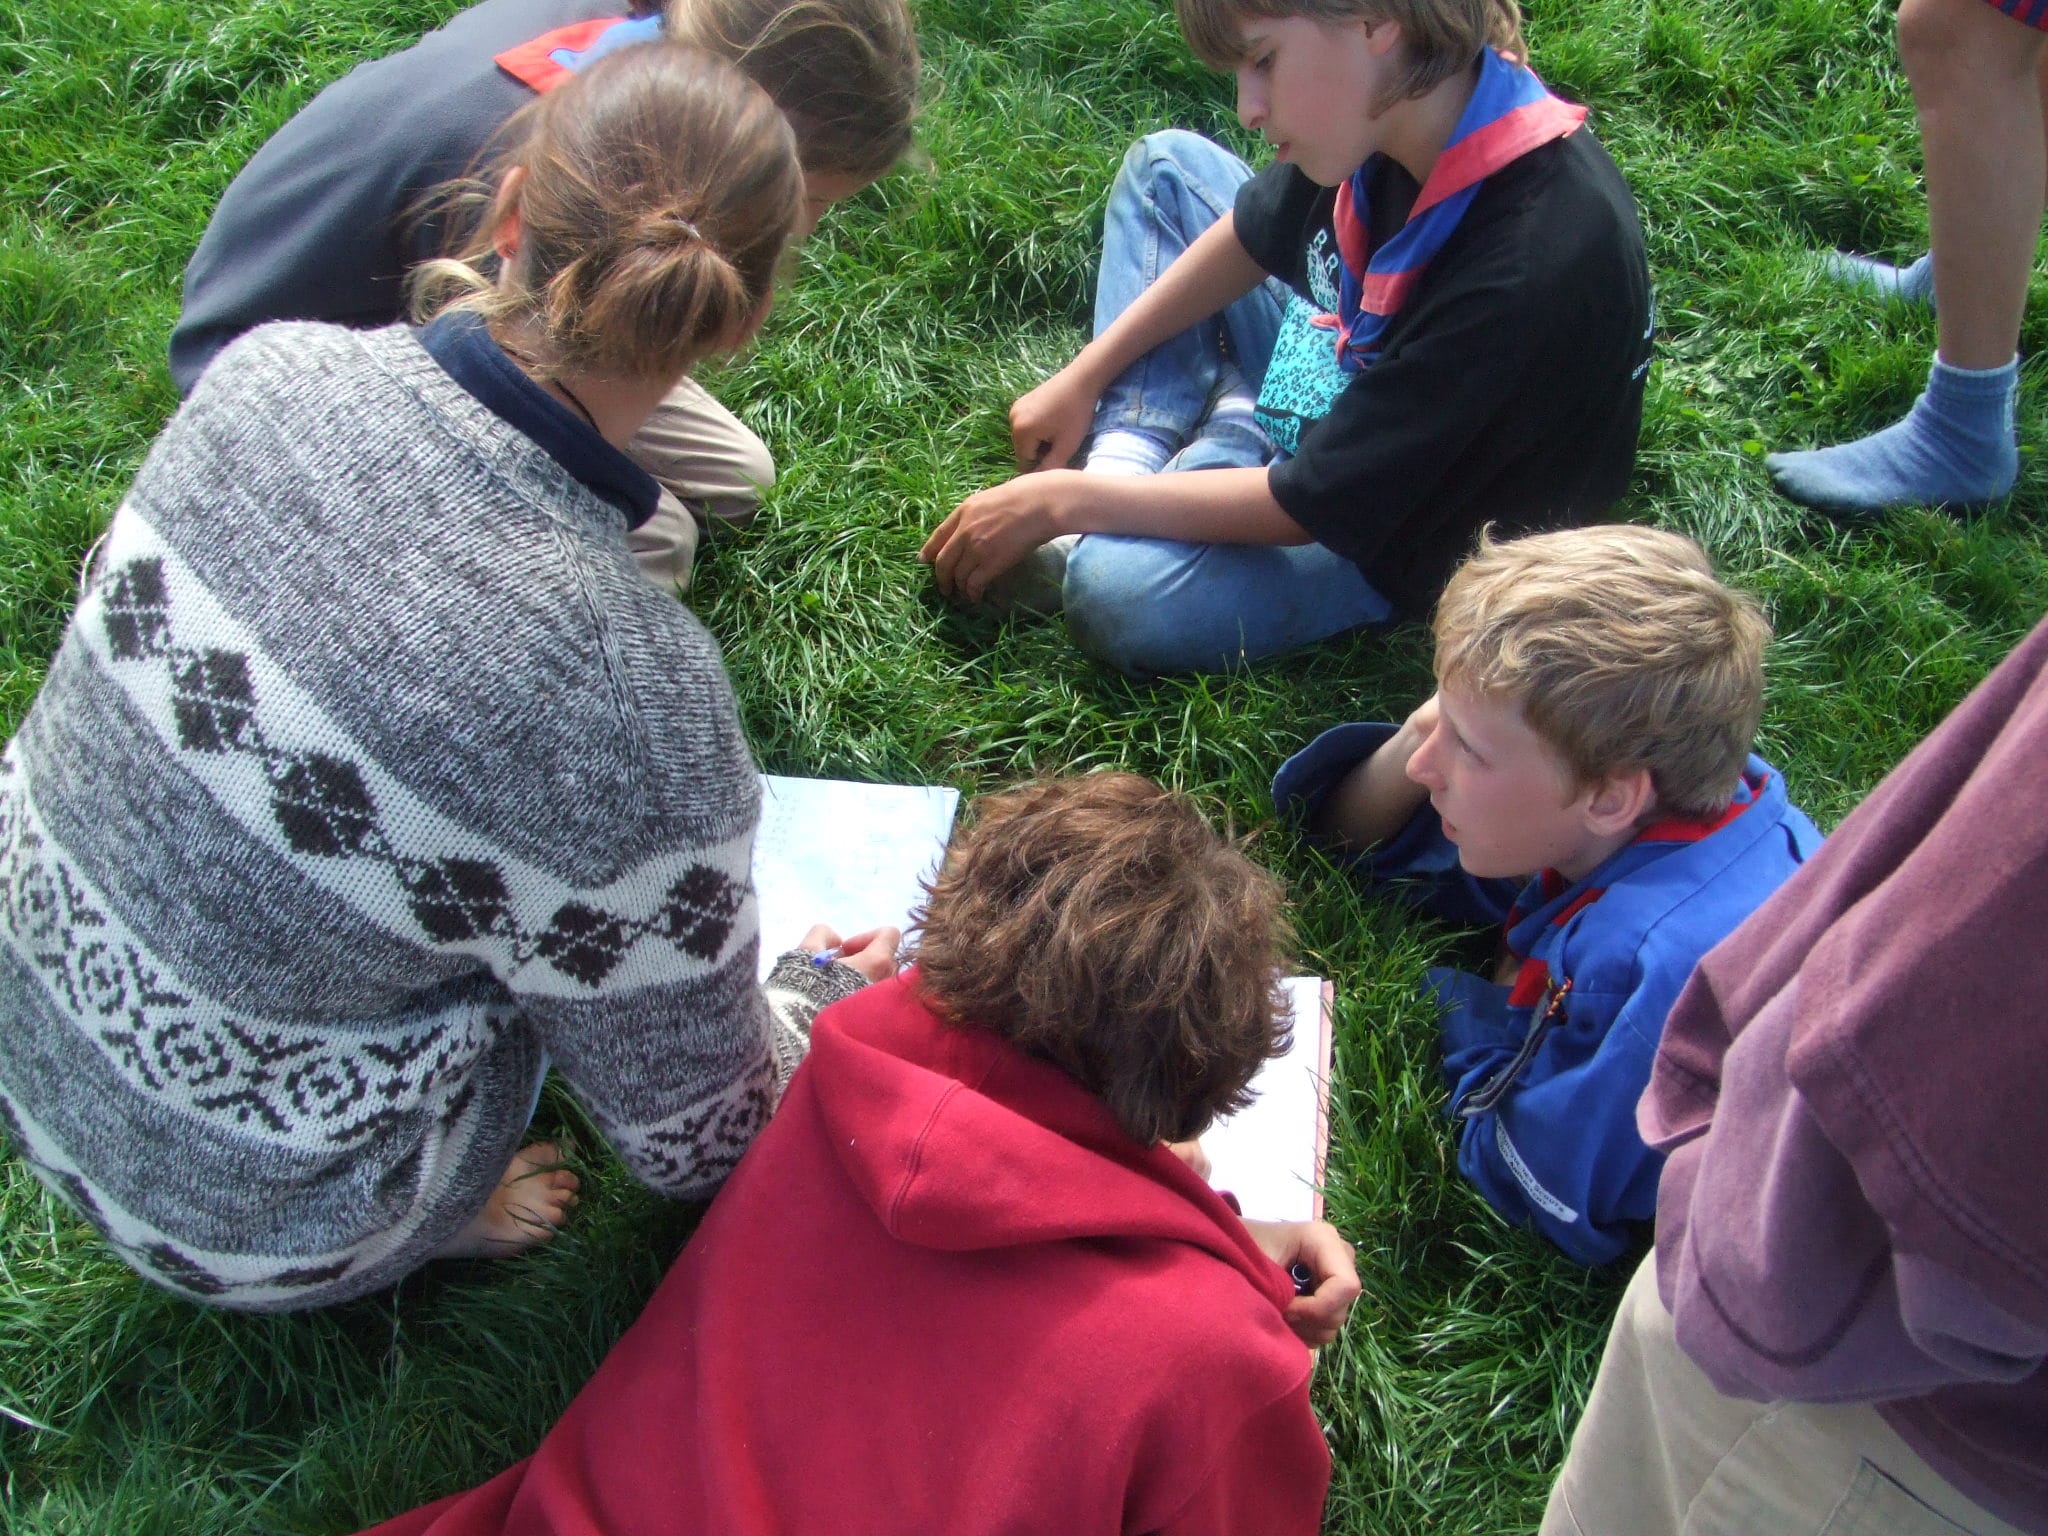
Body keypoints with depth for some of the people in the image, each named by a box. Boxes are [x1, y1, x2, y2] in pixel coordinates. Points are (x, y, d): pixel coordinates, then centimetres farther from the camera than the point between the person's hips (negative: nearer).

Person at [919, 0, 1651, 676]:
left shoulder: (1531, 266, -37)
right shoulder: (1411, 94, -16)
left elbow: (1305, 508, -29)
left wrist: (1058, 500, -21)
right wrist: (1082, 379, 4)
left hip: (1395, 524, -8)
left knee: (1116, 593, -32)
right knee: (1167, 165, 7)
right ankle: (1125, 468, -4)